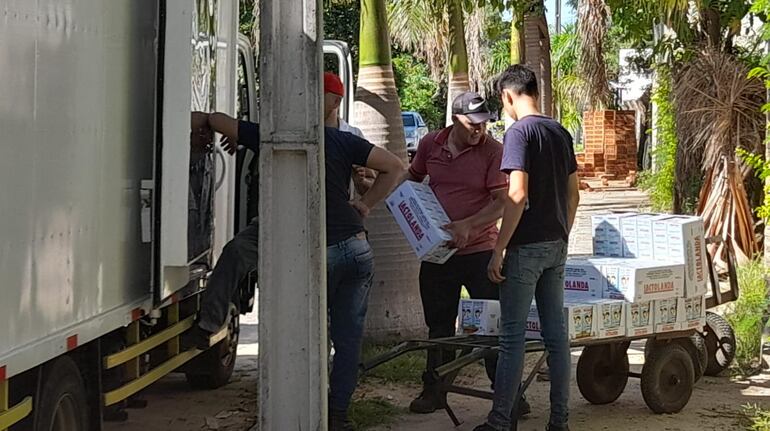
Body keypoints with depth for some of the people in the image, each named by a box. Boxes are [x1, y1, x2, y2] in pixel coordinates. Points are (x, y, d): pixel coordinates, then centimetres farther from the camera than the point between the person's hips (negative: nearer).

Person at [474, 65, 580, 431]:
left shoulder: (519, 131, -12)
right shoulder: (560, 132, 11)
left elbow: (517, 195, -20)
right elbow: (573, 195, 15)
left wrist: (499, 250, -16)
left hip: (526, 248, -7)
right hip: (556, 246, 7)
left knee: (512, 336, -3)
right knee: (556, 334, 9)